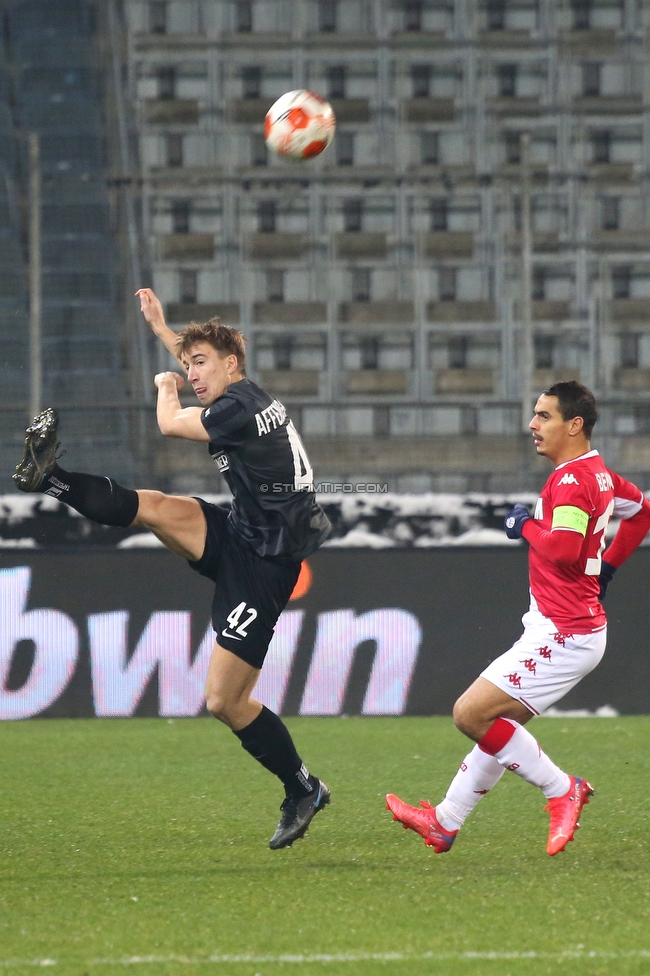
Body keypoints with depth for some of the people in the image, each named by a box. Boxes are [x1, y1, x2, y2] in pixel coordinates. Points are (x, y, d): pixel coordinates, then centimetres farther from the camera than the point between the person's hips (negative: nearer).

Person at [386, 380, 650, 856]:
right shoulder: (599, 474, 12)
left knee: (470, 714, -12)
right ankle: (446, 822, 25)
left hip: (563, 637, -10)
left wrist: (527, 526, -13)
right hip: (565, 632, 10)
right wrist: (608, 566, 26)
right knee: (498, 721, 17)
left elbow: (564, 550, -31)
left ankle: (562, 789, -3)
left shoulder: (571, 479, -18)